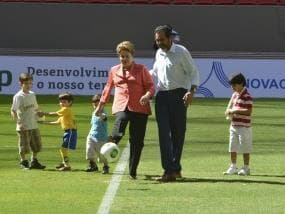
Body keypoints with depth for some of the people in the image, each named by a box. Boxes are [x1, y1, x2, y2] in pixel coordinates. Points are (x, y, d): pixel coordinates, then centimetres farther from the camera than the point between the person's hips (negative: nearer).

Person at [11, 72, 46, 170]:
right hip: (24, 127, -7)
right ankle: (23, 162, 13)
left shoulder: (32, 95, 9)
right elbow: (13, 111, -14)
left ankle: (34, 162, 24)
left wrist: (36, 119, 5)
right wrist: (19, 122, -20)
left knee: (36, 145, 12)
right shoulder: (18, 96, -11)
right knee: (24, 147, 0)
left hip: (34, 125, 7)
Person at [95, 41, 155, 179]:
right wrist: (100, 105, 30)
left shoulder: (141, 69, 8)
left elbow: (151, 86, 4)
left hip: (139, 107, -1)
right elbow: (108, 88, 27)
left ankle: (132, 171, 5)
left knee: (137, 141, -1)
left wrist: (147, 95, -18)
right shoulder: (114, 71, 16)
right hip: (121, 106, 2)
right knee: (118, 131, -33)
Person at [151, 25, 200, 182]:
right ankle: (170, 170, -10)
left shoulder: (181, 52, -4)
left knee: (178, 132, 0)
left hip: (178, 95, -5)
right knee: (164, 132, -6)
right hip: (161, 96, 5)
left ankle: (175, 168, 10)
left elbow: (193, 72, -4)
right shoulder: (158, 54, 13)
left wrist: (191, 91, -18)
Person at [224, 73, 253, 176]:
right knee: (232, 147, 12)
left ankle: (246, 168, 8)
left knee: (245, 148, 0)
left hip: (244, 126, -9)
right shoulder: (234, 95, 12)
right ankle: (233, 167, 19)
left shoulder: (247, 97, -14)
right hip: (233, 125, 9)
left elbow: (249, 111, -21)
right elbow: (229, 107, 21)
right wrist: (229, 112, -2)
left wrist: (235, 111, -18)